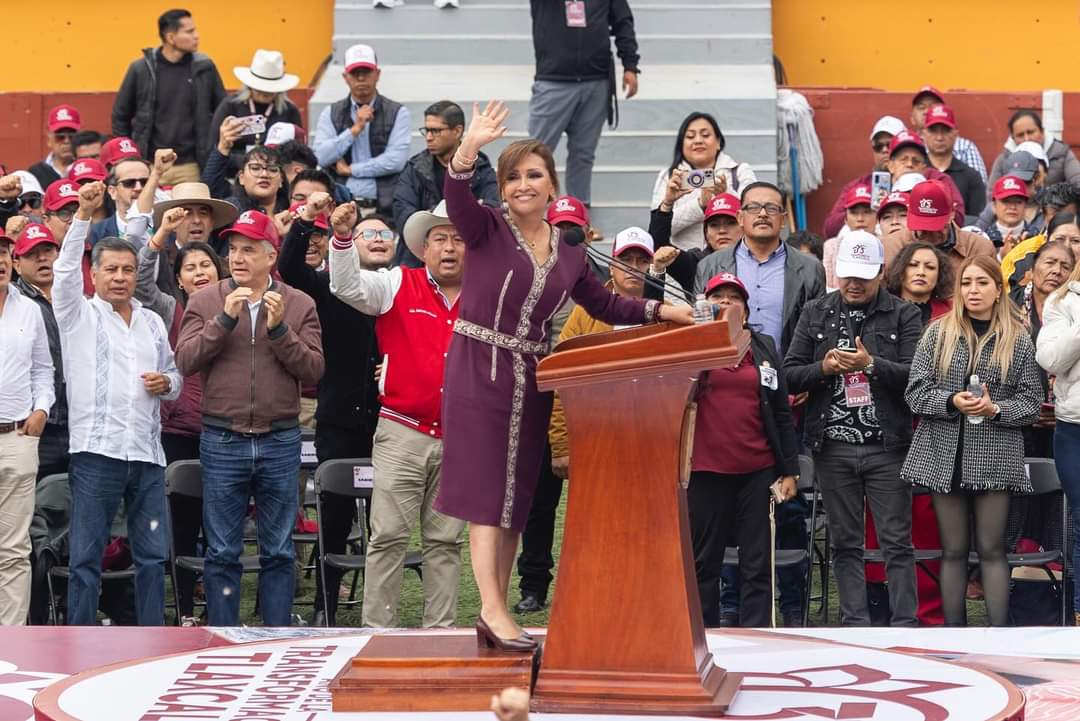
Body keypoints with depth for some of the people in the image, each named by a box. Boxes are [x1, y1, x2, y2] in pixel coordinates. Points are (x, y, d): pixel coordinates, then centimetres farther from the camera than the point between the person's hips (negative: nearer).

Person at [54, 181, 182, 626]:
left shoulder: (153, 323, 18)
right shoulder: (79, 315, 5)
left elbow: (174, 377, 25)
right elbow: (65, 269, -11)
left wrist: (168, 383, 1)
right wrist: (83, 215, -21)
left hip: (148, 454, 5)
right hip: (96, 451, -4)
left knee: (153, 555, 6)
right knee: (86, 557, -3)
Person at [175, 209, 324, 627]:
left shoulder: (299, 306, 5)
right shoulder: (206, 302, 4)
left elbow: (313, 371, -3)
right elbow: (185, 360, -7)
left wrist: (279, 329, -14)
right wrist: (225, 319, -15)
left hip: (280, 442, 0)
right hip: (222, 442, 0)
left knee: (279, 551, 7)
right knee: (222, 553, 4)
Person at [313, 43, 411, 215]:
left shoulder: (397, 113, 5)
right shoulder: (331, 114, 13)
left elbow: (396, 161, -5)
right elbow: (321, 157, 0)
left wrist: (350, 169, 0)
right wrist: (355, 129, -7)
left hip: (383, 207, -1)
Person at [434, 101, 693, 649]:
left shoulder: (569, 255, 11)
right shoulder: (487, 230, -4)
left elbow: (605, 306, 21)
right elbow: (456, 198, -25)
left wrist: (659, 311, 10)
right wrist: (469, 148, -41)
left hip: (530, 380, 6)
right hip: (480, 369, -5)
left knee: (517, 499, 7)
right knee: (486, 491, -9)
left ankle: (495, 613, 13)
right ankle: (493, 608, -11)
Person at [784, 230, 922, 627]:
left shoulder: (903, 315, 4)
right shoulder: (815, 314, 12)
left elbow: (915, 374, -8)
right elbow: (789, 375, 8)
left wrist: (871, 365, -19)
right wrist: (824, 367, -10)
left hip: (887, 445, -3)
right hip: (833, 446, 3)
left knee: (897, 541, -2)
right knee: (845, 542, 7)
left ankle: (904, 626, 1)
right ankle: (855, 625, 13)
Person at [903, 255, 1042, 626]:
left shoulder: (1018, 341, 4)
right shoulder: (938, 333, 5)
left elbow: (1031, 402, 3)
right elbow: (915, 391, 1)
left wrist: (995, 409, -15)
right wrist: (952, 401, -16)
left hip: (995, 457, -1)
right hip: (945, 455, 1)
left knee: (991, 549, 1)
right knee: (953, 550, 7)